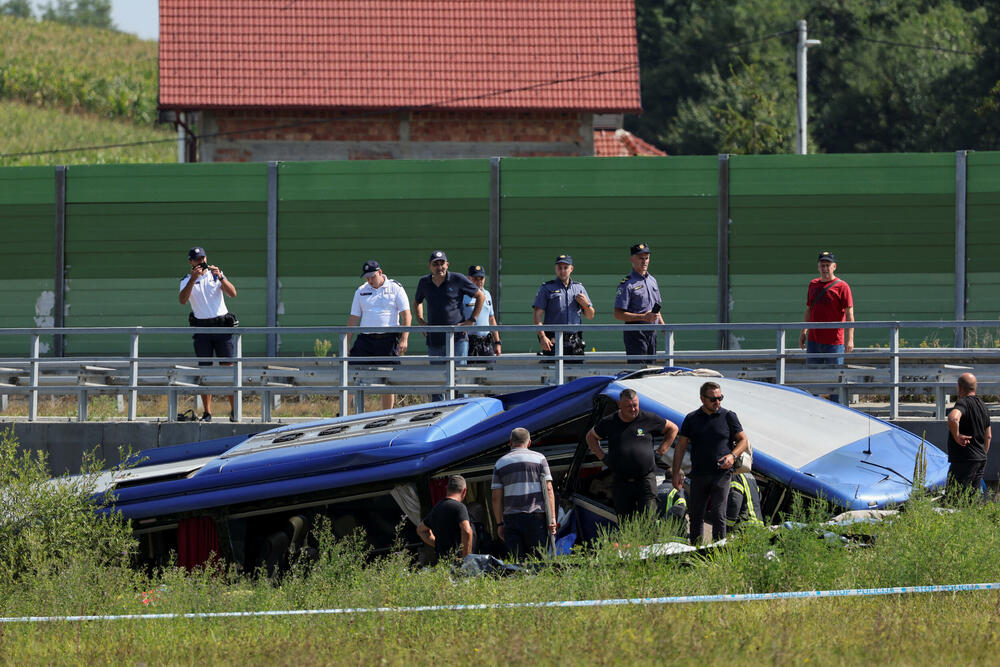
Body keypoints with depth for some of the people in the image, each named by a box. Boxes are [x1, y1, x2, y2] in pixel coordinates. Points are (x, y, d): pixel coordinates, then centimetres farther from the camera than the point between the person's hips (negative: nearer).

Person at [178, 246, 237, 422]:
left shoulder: (216, 275, 8)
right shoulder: (187, 280, 6)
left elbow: (232, 293, -4)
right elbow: (182, 300, -13)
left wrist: (220, 277, -17)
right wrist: (193, 279, -21)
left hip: (222, 326, 0)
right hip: (201, 327, 0)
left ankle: (234, 410, -3)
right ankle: (207, 412, 2)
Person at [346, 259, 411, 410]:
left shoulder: (395, 288, 1)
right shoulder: (361, 291, 11)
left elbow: (406, 315, -3)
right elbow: (353, 319, 13)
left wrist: (404, 339, -14)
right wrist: (347, 342, 8)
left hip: (388, 340, -2)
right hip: (365, 340, 2)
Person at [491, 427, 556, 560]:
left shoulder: (500, 463, 10)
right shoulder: (539, 458, 5)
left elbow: (496, 498, 7)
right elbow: (548, 489, -1)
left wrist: (499, 523, 11)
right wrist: (552, 518, -1)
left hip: (511, 518, 1)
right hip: (536, 517, -1)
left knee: (516, 560, 0)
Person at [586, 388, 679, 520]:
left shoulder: (648, 419, 2)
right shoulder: (609, 422, 6)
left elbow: (672, 428, 17)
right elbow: (591, 436, 24)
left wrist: (662, 449, 9)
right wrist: (601, 456, 12)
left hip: (645, 479, -2)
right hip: (620, 482, 2)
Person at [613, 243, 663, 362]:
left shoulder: (652, 281, 16)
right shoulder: (627, 284, -8)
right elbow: (618, 314, -13)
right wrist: (643, 317, -20)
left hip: (652, 333, 7)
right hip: (635, 333, -7)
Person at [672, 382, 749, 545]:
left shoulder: (728, 417, 4)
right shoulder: (691, 419, 7)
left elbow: (743, 440, 9)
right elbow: (681, 446, 10)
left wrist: (733, 455, -11)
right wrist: (676, 473, 2)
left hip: (722, 475, -2)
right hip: (699, 475, 2)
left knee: (718, 515, -7)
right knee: (696, 515, 5)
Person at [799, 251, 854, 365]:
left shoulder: (842, 286, -6)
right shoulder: (813, 284, 12)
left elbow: (849, 314, -10)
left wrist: (850, 339, -18)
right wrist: (803, 332, 16)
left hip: (834, 342, -6)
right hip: (813, 341, 6)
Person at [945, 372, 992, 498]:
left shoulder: (963, 403, -14)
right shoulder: (982, 405, 15)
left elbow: (953, 418, -37)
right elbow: (988, 436, 21)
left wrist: (956, 436, -21)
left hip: (964, 460, -9)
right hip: (980, 459, 9)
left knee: (953, 497, -8)